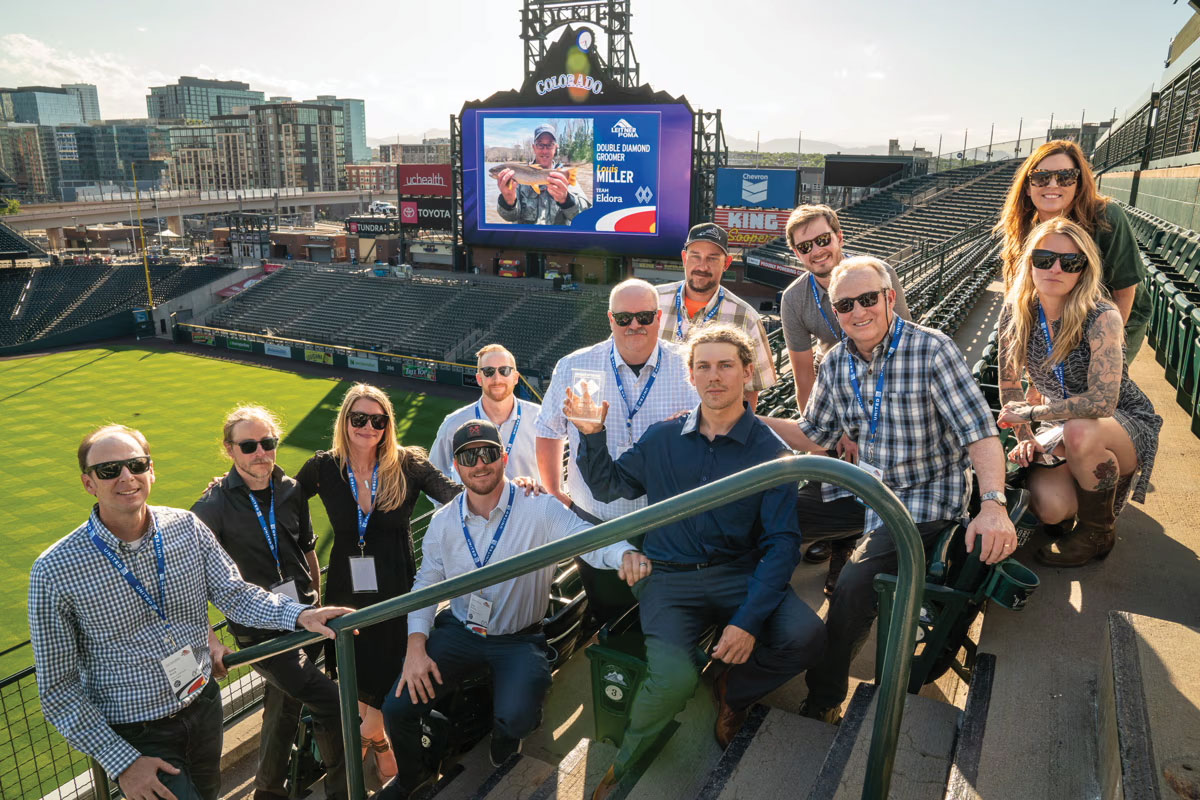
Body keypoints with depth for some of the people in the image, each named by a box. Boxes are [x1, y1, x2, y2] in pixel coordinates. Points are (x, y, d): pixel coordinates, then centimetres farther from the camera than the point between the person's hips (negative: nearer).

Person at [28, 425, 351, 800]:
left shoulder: (187, 527, -8)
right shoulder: (55, 571, -18)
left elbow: (234, 594, -9)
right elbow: (58, 688, -13)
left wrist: (299, 614, -28)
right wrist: (122, 762, -15)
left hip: (204, 706, 4)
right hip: (135, 736, -4)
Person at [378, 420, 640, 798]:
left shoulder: (540, 509, -15)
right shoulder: (443, 521, -1)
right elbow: (426, 584, 5)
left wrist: (624, 553, -52)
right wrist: (416, 646, -8)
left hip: (519, 640, -3)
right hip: (458, 632, 4)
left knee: (515, 721, -26)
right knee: (397, 708, -8)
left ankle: (504, 739, 17)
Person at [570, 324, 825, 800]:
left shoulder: (770, 452, -2)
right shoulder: (662, 439, 5)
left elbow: (782, 542, -7)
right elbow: (607, 485, 18)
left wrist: (749, 620, -20)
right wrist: (591, 436, -2)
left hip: (740, 573, 1)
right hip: (669, 577, 0)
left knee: (805, 637, -27)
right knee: (673, 680, -28)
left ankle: (734, 691, 8)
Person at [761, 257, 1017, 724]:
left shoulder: (931, 350, -14)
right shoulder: (836, 362, 4)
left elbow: (979, 432, -18)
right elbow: (813, 436, 13)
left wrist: (993, 504, -34)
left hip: (923, 500, -6)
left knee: (854, 586, -26)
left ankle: (823, 704, -2)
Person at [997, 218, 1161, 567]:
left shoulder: (1102, 318, -24)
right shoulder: (1015, 312, -10)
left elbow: (1101, 401, -33)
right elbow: (1010, 383, 1)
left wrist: (1030, 413, -25)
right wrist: (1025, 438, -7)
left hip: (1126, 427, -3)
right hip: (1062, 430, 4)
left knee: (1079, 432, -40)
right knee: (1049, 507, -25)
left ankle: (1098, 532, -10)